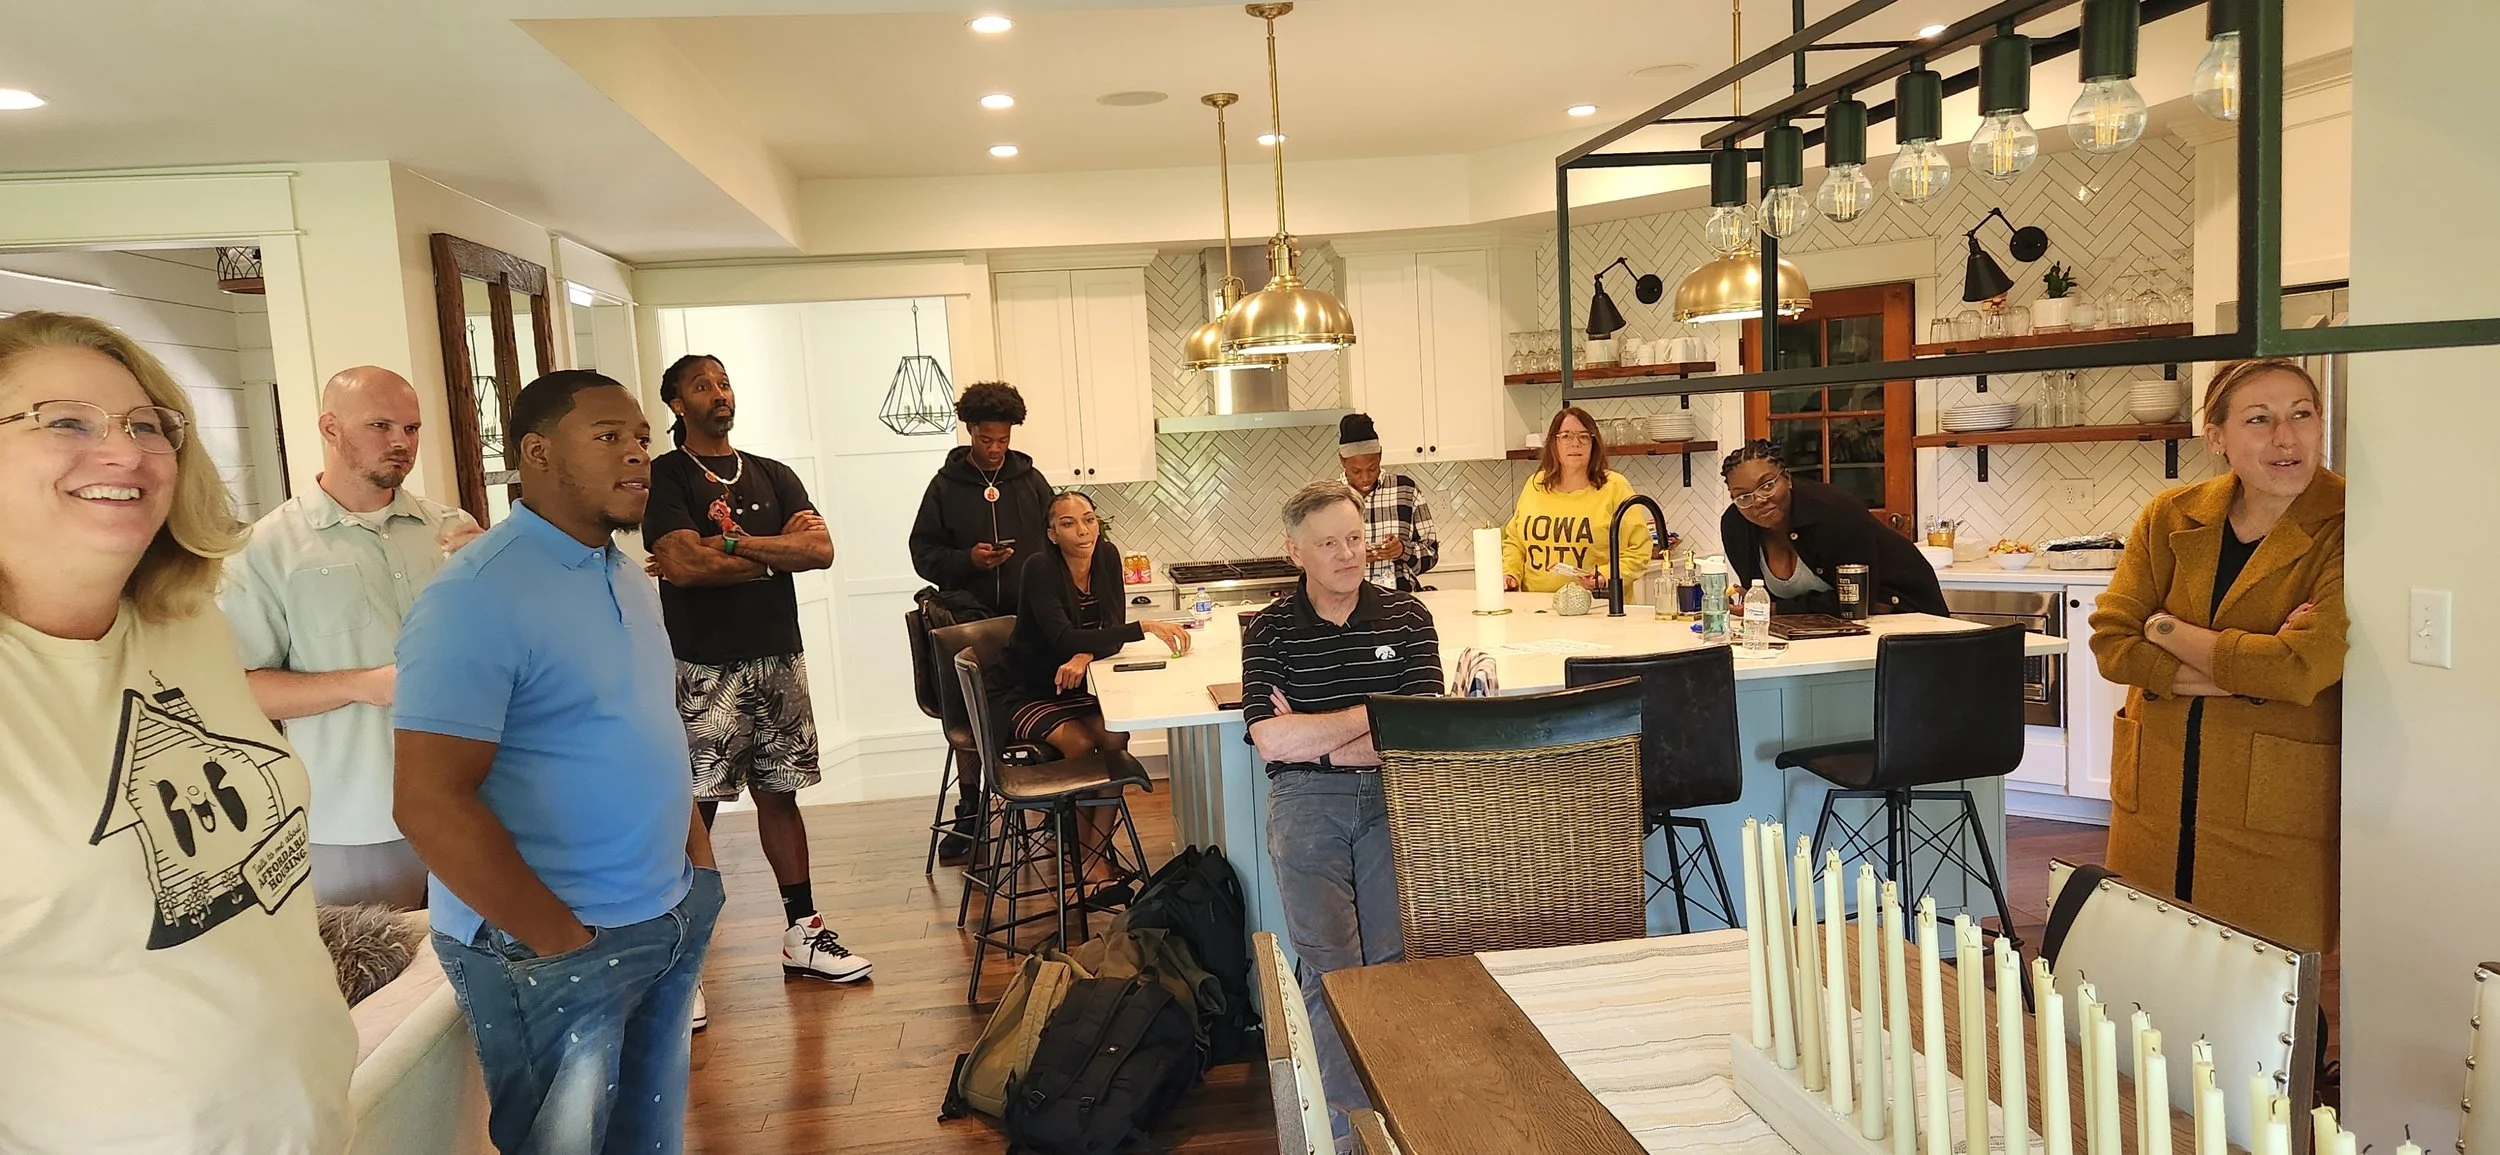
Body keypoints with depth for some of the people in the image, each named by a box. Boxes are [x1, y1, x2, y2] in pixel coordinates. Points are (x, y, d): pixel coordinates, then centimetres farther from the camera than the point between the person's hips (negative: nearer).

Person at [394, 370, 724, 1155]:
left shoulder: (626, 576, 9)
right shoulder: (478, 596, -18)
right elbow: (430, 805, -23)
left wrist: (699, 856, 8)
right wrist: (561, 941, -18)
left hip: (672, 919, 8)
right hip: (549, 945, -8)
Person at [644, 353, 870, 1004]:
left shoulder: (773, 476, 14)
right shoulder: (666, 476, 0)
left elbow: (822, 550, -2)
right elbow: (682, 564, -16)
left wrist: (729, 543, -12)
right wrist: (776, 551, -6)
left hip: (779, 656, 5)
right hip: (705, 666, -5)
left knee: (779, 793, 12)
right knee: (694, 809, -5)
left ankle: (803, 932, 21)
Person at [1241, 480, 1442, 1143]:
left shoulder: (1406, 617, 9)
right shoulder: (1270, 631, 5)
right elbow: (1271, 741, -8)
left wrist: (1316, 736, -6)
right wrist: (1376, 715, -4)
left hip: (1392, 792, 1)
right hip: (1306, 799, -1)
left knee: (1392, 956, -14)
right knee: (1328, 962, -13)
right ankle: (1351, 1118, -7)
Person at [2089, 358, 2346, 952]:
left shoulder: (2344, 529, -9)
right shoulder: (2171, 516, 3)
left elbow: (2302, 668, -20)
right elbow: (2110, 642, -5)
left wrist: (2167, 630, -8)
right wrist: (2243, 673, -15)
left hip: (2276, 812, -3)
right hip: (2155, 801, 4)